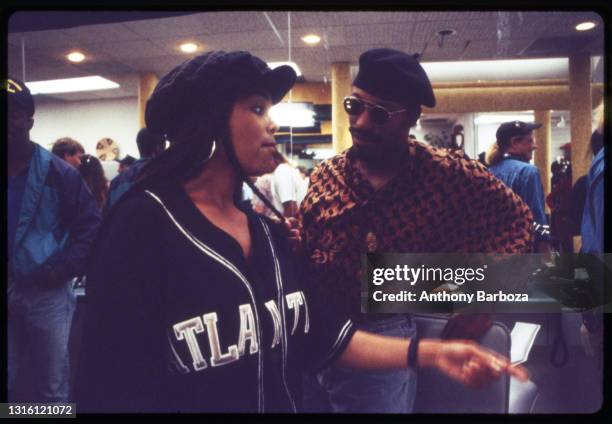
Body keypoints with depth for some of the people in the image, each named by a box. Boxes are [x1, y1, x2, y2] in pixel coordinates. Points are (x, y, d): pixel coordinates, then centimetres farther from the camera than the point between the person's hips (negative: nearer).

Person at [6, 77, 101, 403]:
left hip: (46, 292, -3)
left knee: (51, 385, 11)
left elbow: (90, 225, -5)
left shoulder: (58, 173, -5)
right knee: (11, 384, 16)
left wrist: (64, 270, -13)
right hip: (11, 292, 3)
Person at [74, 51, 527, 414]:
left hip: (283, 402, 7)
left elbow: (320, 334, 1)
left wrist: (429, 352, -4)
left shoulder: (269, 233, 2)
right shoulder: (142, 223, -19)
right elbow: (113, 388, -20)